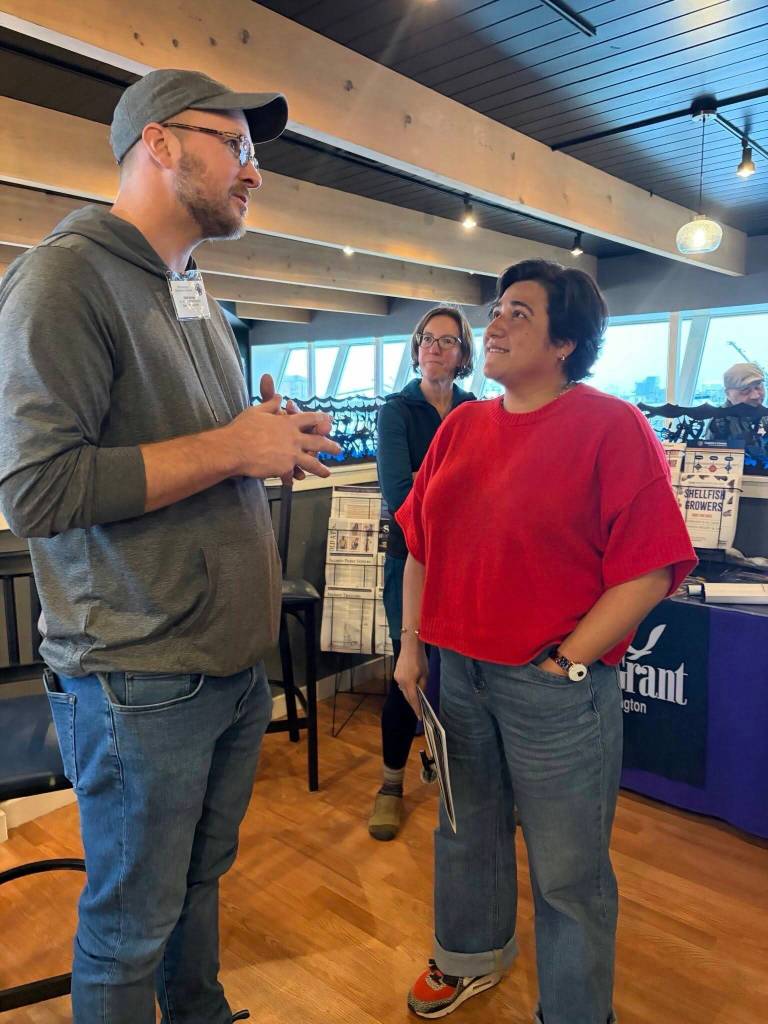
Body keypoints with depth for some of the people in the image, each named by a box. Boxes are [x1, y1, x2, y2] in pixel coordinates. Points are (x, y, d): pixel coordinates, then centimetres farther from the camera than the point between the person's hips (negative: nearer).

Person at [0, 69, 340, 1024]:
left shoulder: (198, 299, 14)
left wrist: (277, 442, 1)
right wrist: (230, 447, -19)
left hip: (236, 662, 8)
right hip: (139, 682, -7)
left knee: (201, 882, 24)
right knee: (131, 928, 13)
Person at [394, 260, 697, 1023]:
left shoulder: (611, 428, -11)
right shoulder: (460, 426, 6)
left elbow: (649, 568, -15)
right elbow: (420, 544, 10)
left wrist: (568, 662, -15)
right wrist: (412, 643, 6)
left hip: (556, 685, -5)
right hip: (456, 670, 6)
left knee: (566, 869, 11)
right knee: (466, 830, 24)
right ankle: (471, 957, 51)